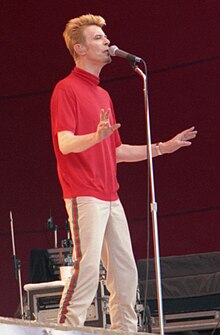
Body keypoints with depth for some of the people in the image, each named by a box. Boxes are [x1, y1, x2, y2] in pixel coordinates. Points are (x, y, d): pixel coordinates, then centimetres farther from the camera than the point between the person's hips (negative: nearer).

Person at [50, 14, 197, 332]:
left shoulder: (103, 95, 23)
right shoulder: (66, 89, -3)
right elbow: (66, 144, -15)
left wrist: (162, 148, 22)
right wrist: (98, 135, -34)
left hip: (110, 197, 9)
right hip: (84, 195, -9)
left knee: (125, 271, 7)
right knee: (87, 267, -18)